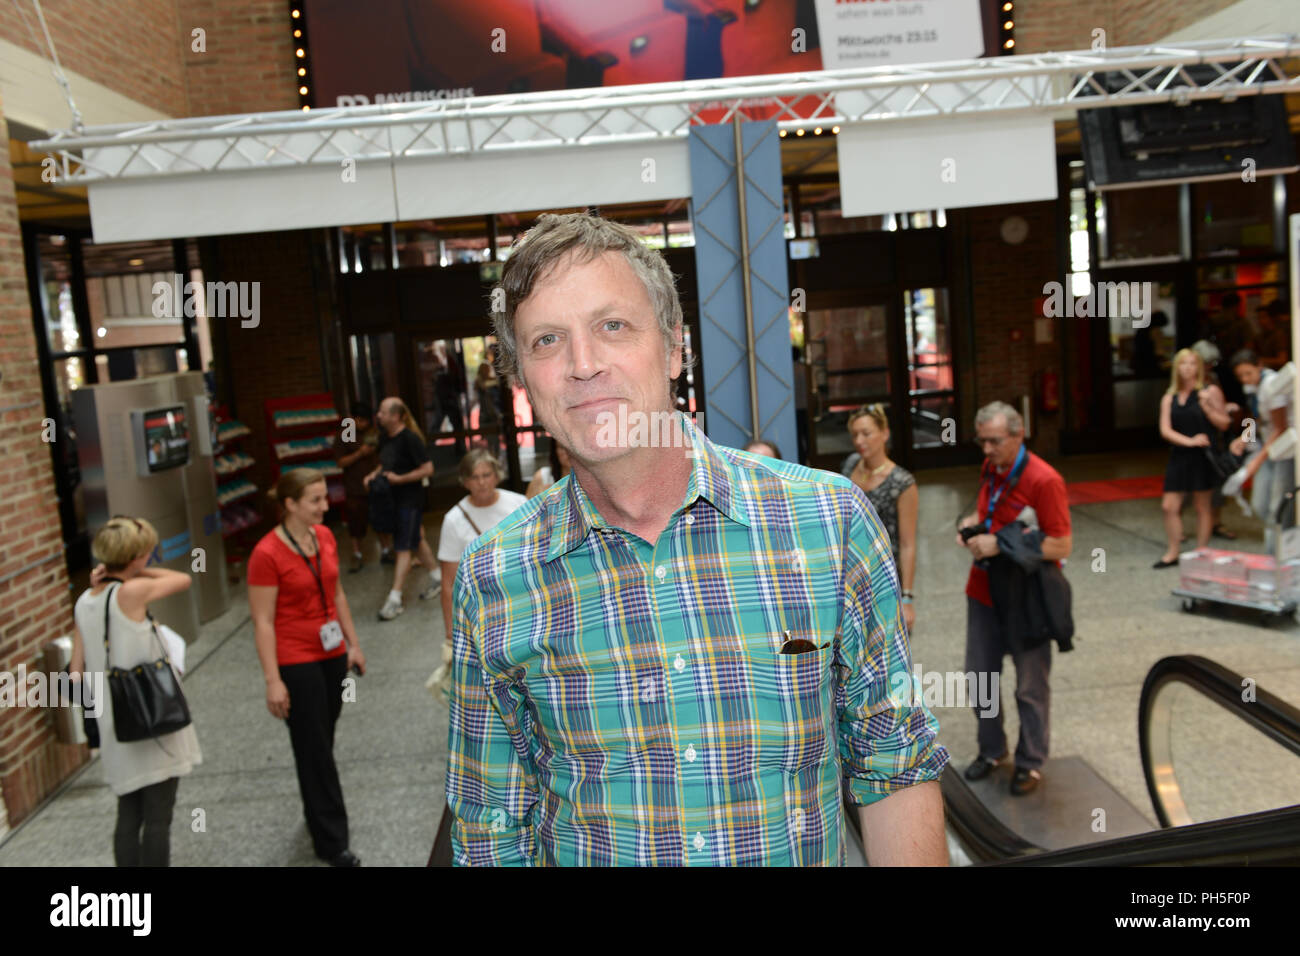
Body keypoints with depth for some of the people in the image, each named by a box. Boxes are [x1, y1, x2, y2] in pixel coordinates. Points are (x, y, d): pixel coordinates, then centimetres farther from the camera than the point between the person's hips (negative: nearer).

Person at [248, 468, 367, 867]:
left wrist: (353, 644, 14)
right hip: (295, 662, -6)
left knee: (323, 740, 18)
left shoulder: (324, 536, 3)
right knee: (314, 748, 2)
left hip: (332, 654, 6)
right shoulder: (266, 554, -18)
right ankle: (331, 842, 12)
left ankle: (316, 808, 38)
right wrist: (273, 681, -17)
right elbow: (263, 621, -16)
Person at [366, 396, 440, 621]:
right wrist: (374, 474, 3)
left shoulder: (410, 438, -18)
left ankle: (395, 598, -3)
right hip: (393, 498, 8)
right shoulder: (385, 437, 7)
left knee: (403, 548, -6)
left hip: (410, 499, -8)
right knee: (416, 541, 18)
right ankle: (437, 578, 34)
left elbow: (427, 469, -19)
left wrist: (399, 478, -21)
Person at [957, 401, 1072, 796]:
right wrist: (971, 523, -1)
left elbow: (1062, 545, -23)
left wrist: (1000, 545, -26)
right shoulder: (991, 468, 4)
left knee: (1031, 686, 7)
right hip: (984, 590, 7)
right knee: (979, 675, 16)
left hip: (1025, 599, -7)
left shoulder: (1043, 480, -21)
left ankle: (1030, 763, 24)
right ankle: (991, 749, 35)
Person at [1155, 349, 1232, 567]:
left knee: (1203, 507, 4)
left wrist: (1206, 406, -15)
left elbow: (1224, 424, -1)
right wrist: (1189, 441, -15)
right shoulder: (1169, 398, 8)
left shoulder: (1210, 392, -1)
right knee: (1169, 506, 2)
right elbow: (1165, 430, 0)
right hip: (1179, 457, 4)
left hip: (1202, 458, -4)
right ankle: (1172, 553, 13)